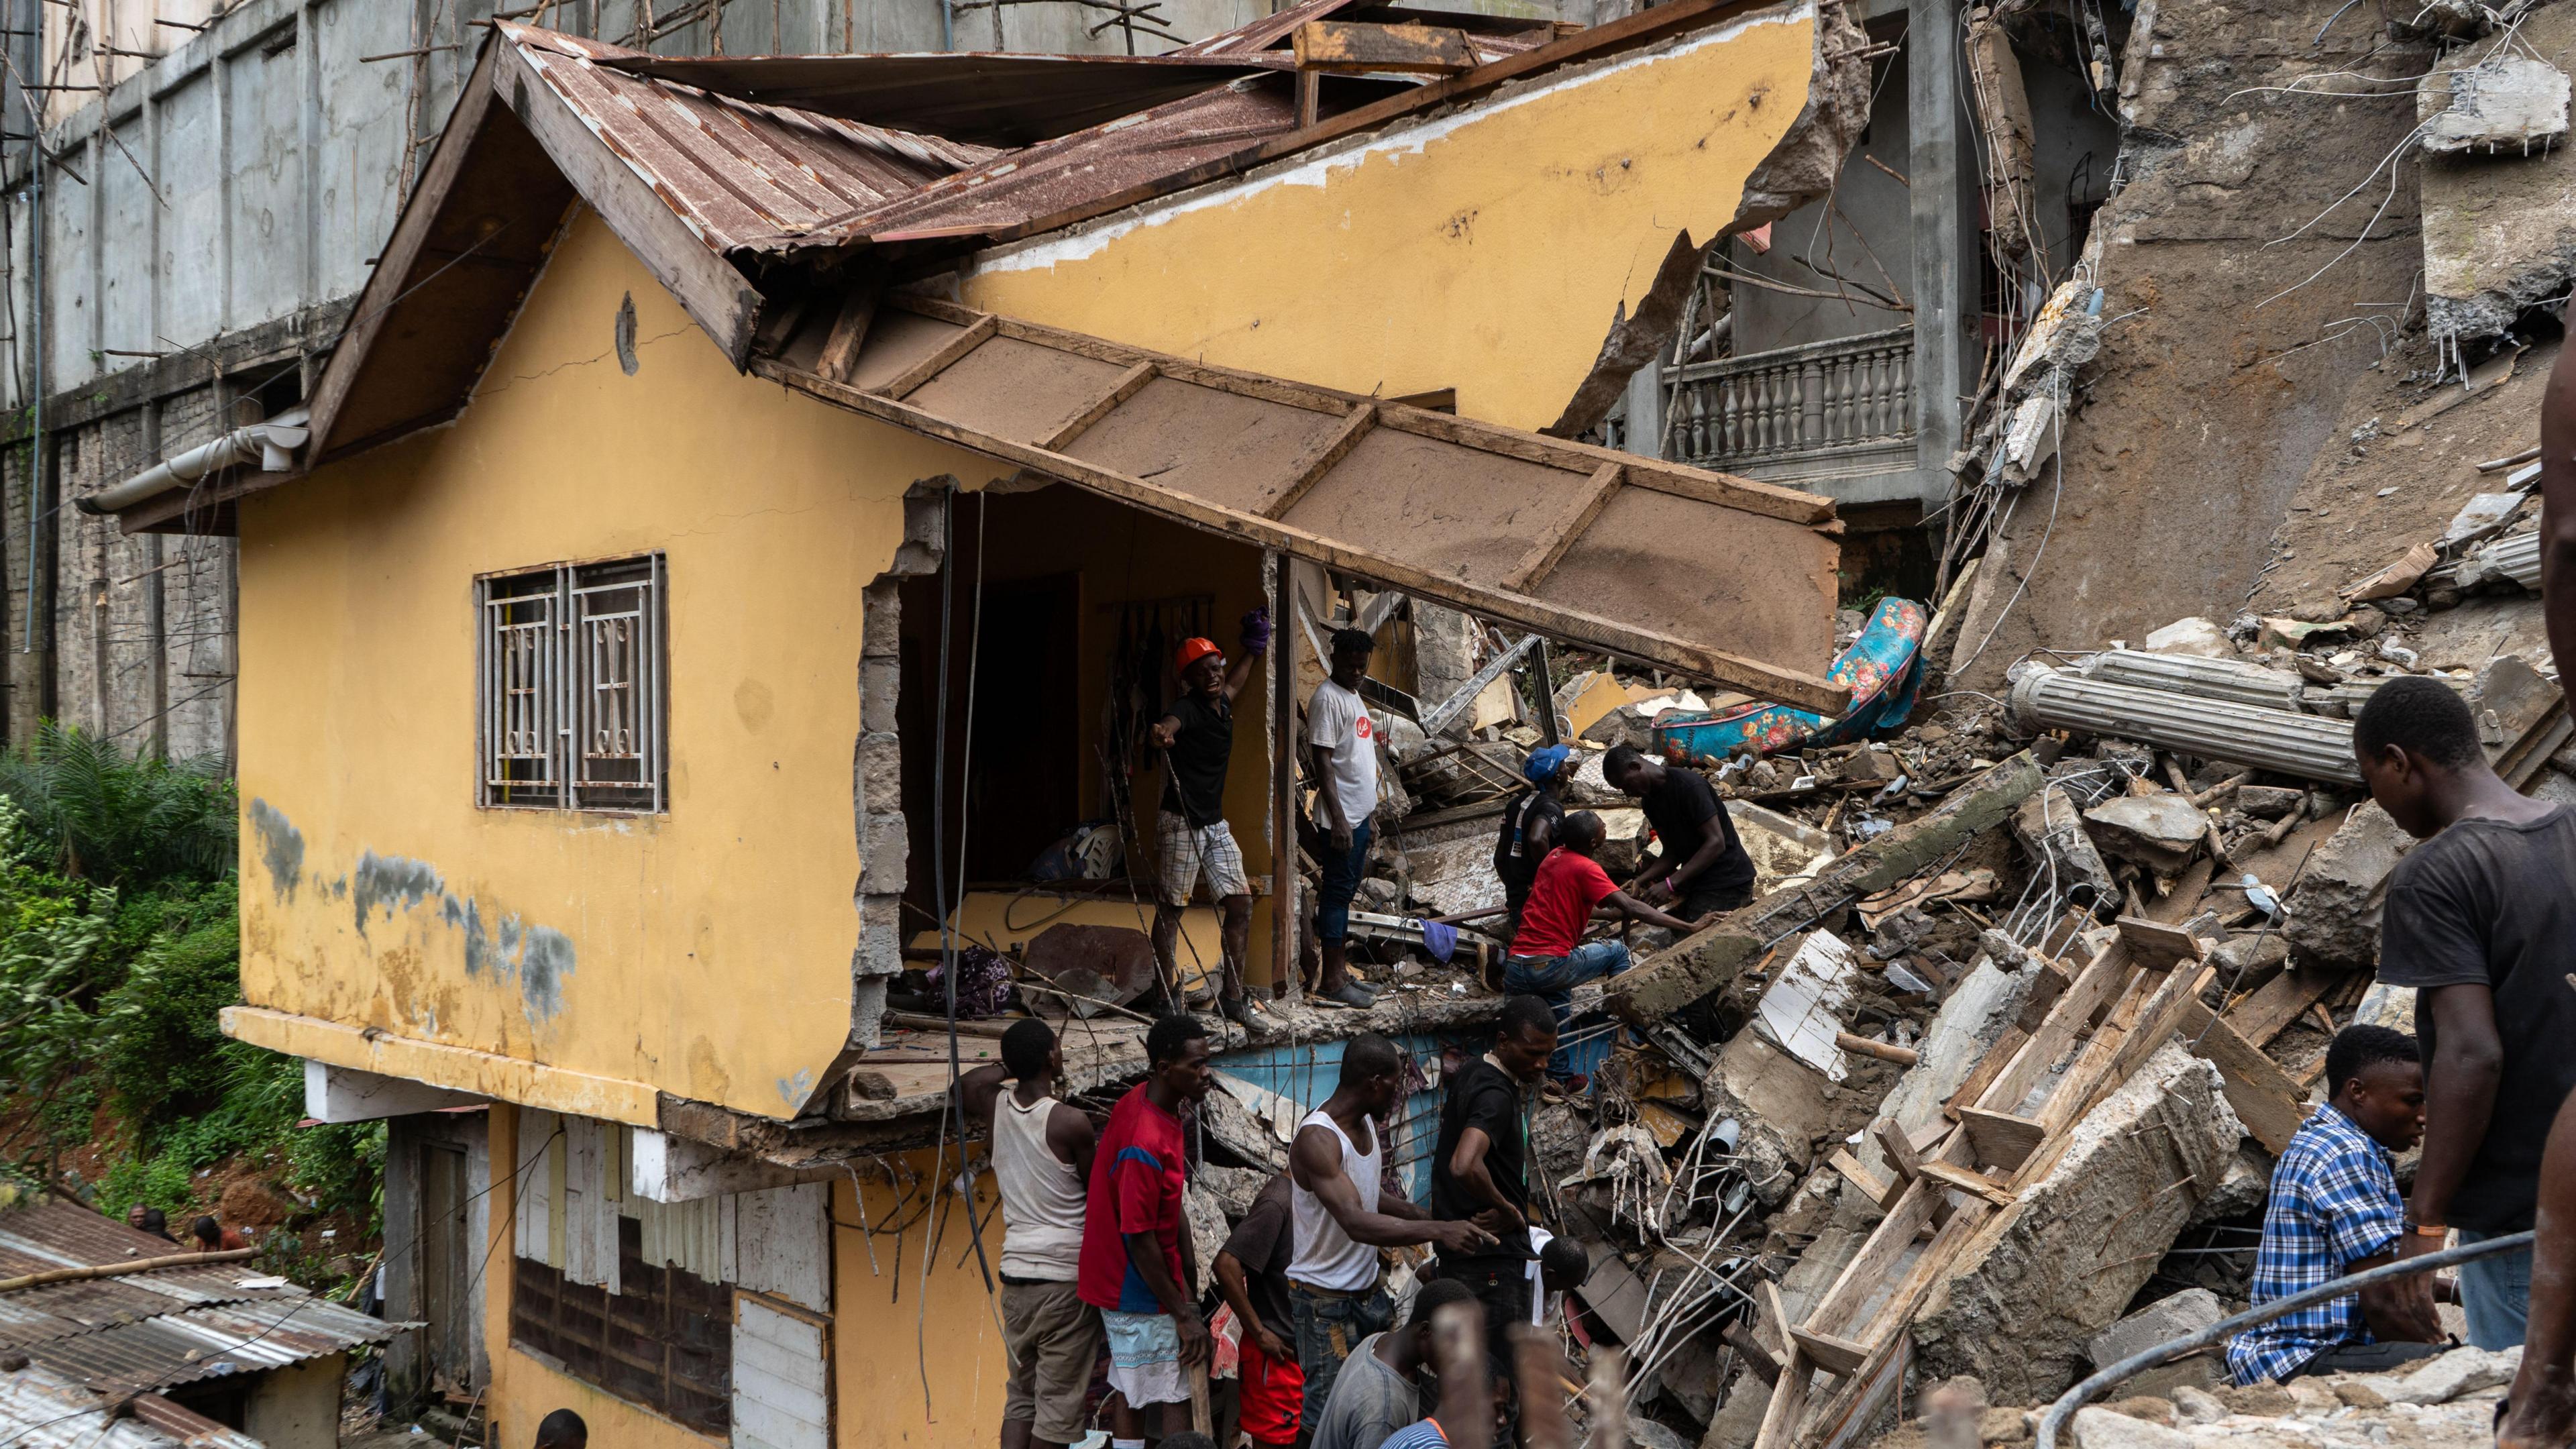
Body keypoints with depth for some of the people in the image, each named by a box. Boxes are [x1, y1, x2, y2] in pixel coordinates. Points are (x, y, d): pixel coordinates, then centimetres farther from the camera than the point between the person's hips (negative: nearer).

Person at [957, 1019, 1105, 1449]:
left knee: (1020, 1397, 15)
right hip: (1065, 1276, -6)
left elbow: (965, 1084, 24)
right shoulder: (1070, 1122, -15)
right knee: (1058, 1404, 1)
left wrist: (1009, 1066, 17)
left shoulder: (995, 1106, 1)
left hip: (1016, 1272, 6)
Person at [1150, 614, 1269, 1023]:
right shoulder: (1189, 707, -13)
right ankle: (1165, 997, 2)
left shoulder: (1223, 703, 11)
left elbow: (1234, 683, 36)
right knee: (1171, 908, -2)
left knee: (1240, 904, 3)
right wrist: (1163, 732, -61)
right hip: (1181, 822, -8)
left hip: (1216, 823, 8)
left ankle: (1232, 995, 10)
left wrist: (1253, 648, 43)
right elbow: (1172, 720, -38)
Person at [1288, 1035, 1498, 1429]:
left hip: (1369, 1289, 9)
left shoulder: (1367, 1123, 4)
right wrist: (1437, 1232, -41)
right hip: (1325, 1298, -9)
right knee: (1327, 1410, -3)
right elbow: (1356, 1223, -37)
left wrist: (1430, 1219, 9)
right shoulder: (1317, 1140, -26)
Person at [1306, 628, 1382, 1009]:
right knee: (1338, 891, -7)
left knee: (1345, 890, 13)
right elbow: (1322, 760, -20)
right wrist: (1338, 818, -25)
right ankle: (1332, 981, -4)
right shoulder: (1328, 698, -14)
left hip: (1359, 813, 10)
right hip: (1343, 816, -10)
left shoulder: (1353, 696, 16)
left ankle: (1340, 971, 19)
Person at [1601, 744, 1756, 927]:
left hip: (1727, 883, -8)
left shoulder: (1689, 786, -18)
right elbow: (1672, 853, 9)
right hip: (1697, 881, 8)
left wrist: (1670, 884, -27)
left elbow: (1716, 843, -22)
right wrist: (1640, 881, -9)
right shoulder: (1650, 800, 8)